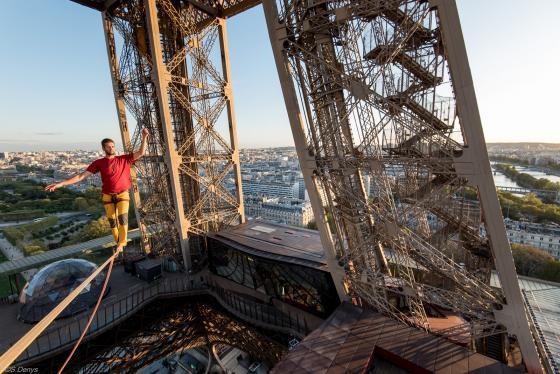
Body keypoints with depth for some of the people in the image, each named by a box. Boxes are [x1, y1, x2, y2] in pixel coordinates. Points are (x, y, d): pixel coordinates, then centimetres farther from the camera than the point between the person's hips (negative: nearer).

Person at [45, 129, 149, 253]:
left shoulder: (124, 159, -3)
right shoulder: (99, 163, -2)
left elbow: (141, 153, -9)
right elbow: (82, 175, -4)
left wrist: (144, 137, -21)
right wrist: (61, 183, -10)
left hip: (122, 195, -1)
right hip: (108, 197, 2)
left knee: (123, 218, -14)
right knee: (112, 221, 6)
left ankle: (121, 243, 3)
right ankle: (119, 242, 25)